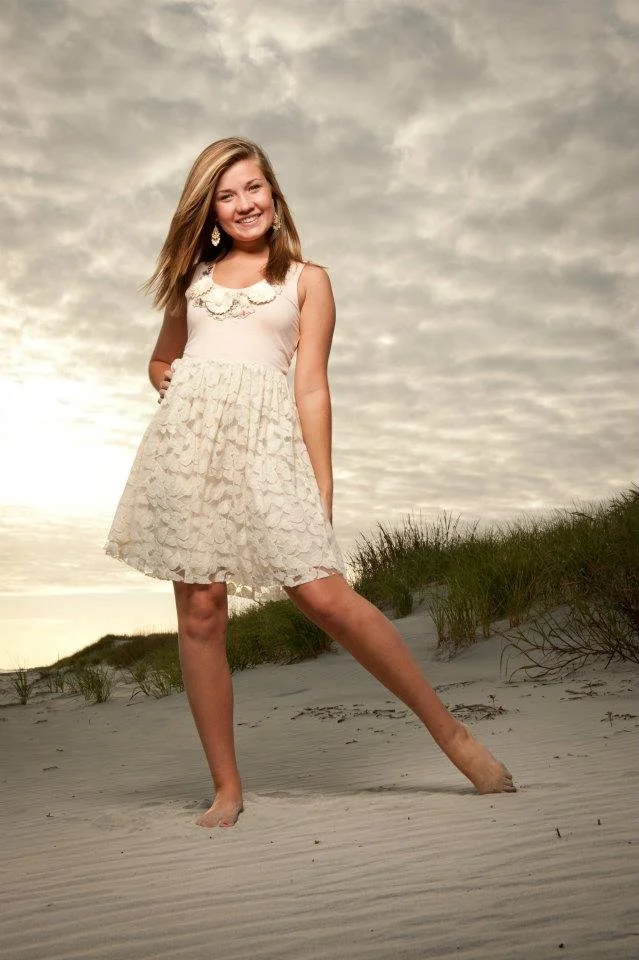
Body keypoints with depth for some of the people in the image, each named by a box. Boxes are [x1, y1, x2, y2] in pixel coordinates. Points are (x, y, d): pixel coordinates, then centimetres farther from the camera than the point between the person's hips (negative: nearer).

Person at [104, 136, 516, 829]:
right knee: (200, 610, -2)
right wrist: (169, 380, 7)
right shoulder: (193, 273, 22)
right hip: (188, 432, 3)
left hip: (264, 436, -3)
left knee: (325, 596, -15)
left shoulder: (306, 278, 14)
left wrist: (321, 491, -3)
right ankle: (226, 790, 9)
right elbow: (161, 360, 32)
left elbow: (312, 387, 5)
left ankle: (451, 732, 0)